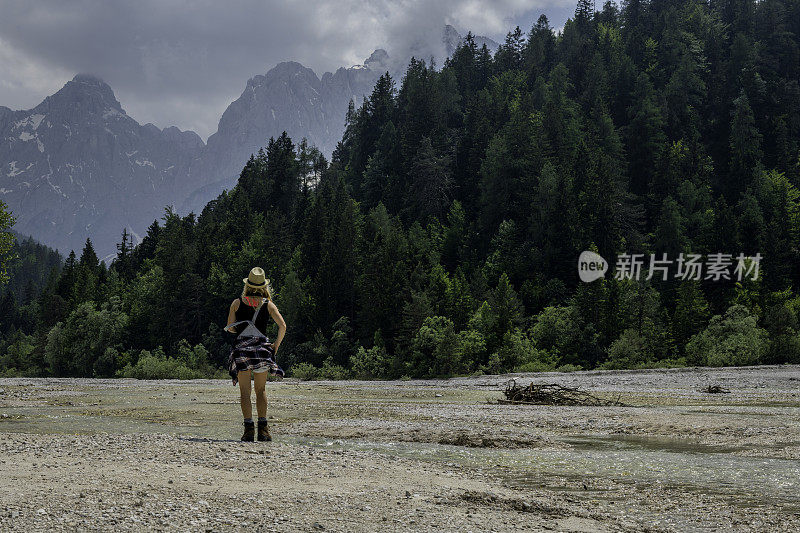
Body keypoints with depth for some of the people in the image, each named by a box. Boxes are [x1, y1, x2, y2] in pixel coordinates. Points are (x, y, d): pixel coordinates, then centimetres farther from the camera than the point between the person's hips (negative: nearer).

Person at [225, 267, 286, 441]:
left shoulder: (237, 303, 4)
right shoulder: (268, 304, 4)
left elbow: (229, 328, 5)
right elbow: (283, 326, -4)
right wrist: (276, 345, 8)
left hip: (242, 346, 0)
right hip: (261, 346, 0)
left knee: (245, 391, 3)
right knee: (261, 390, 10)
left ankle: (249, 428, -7)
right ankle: (263, 428, 3)